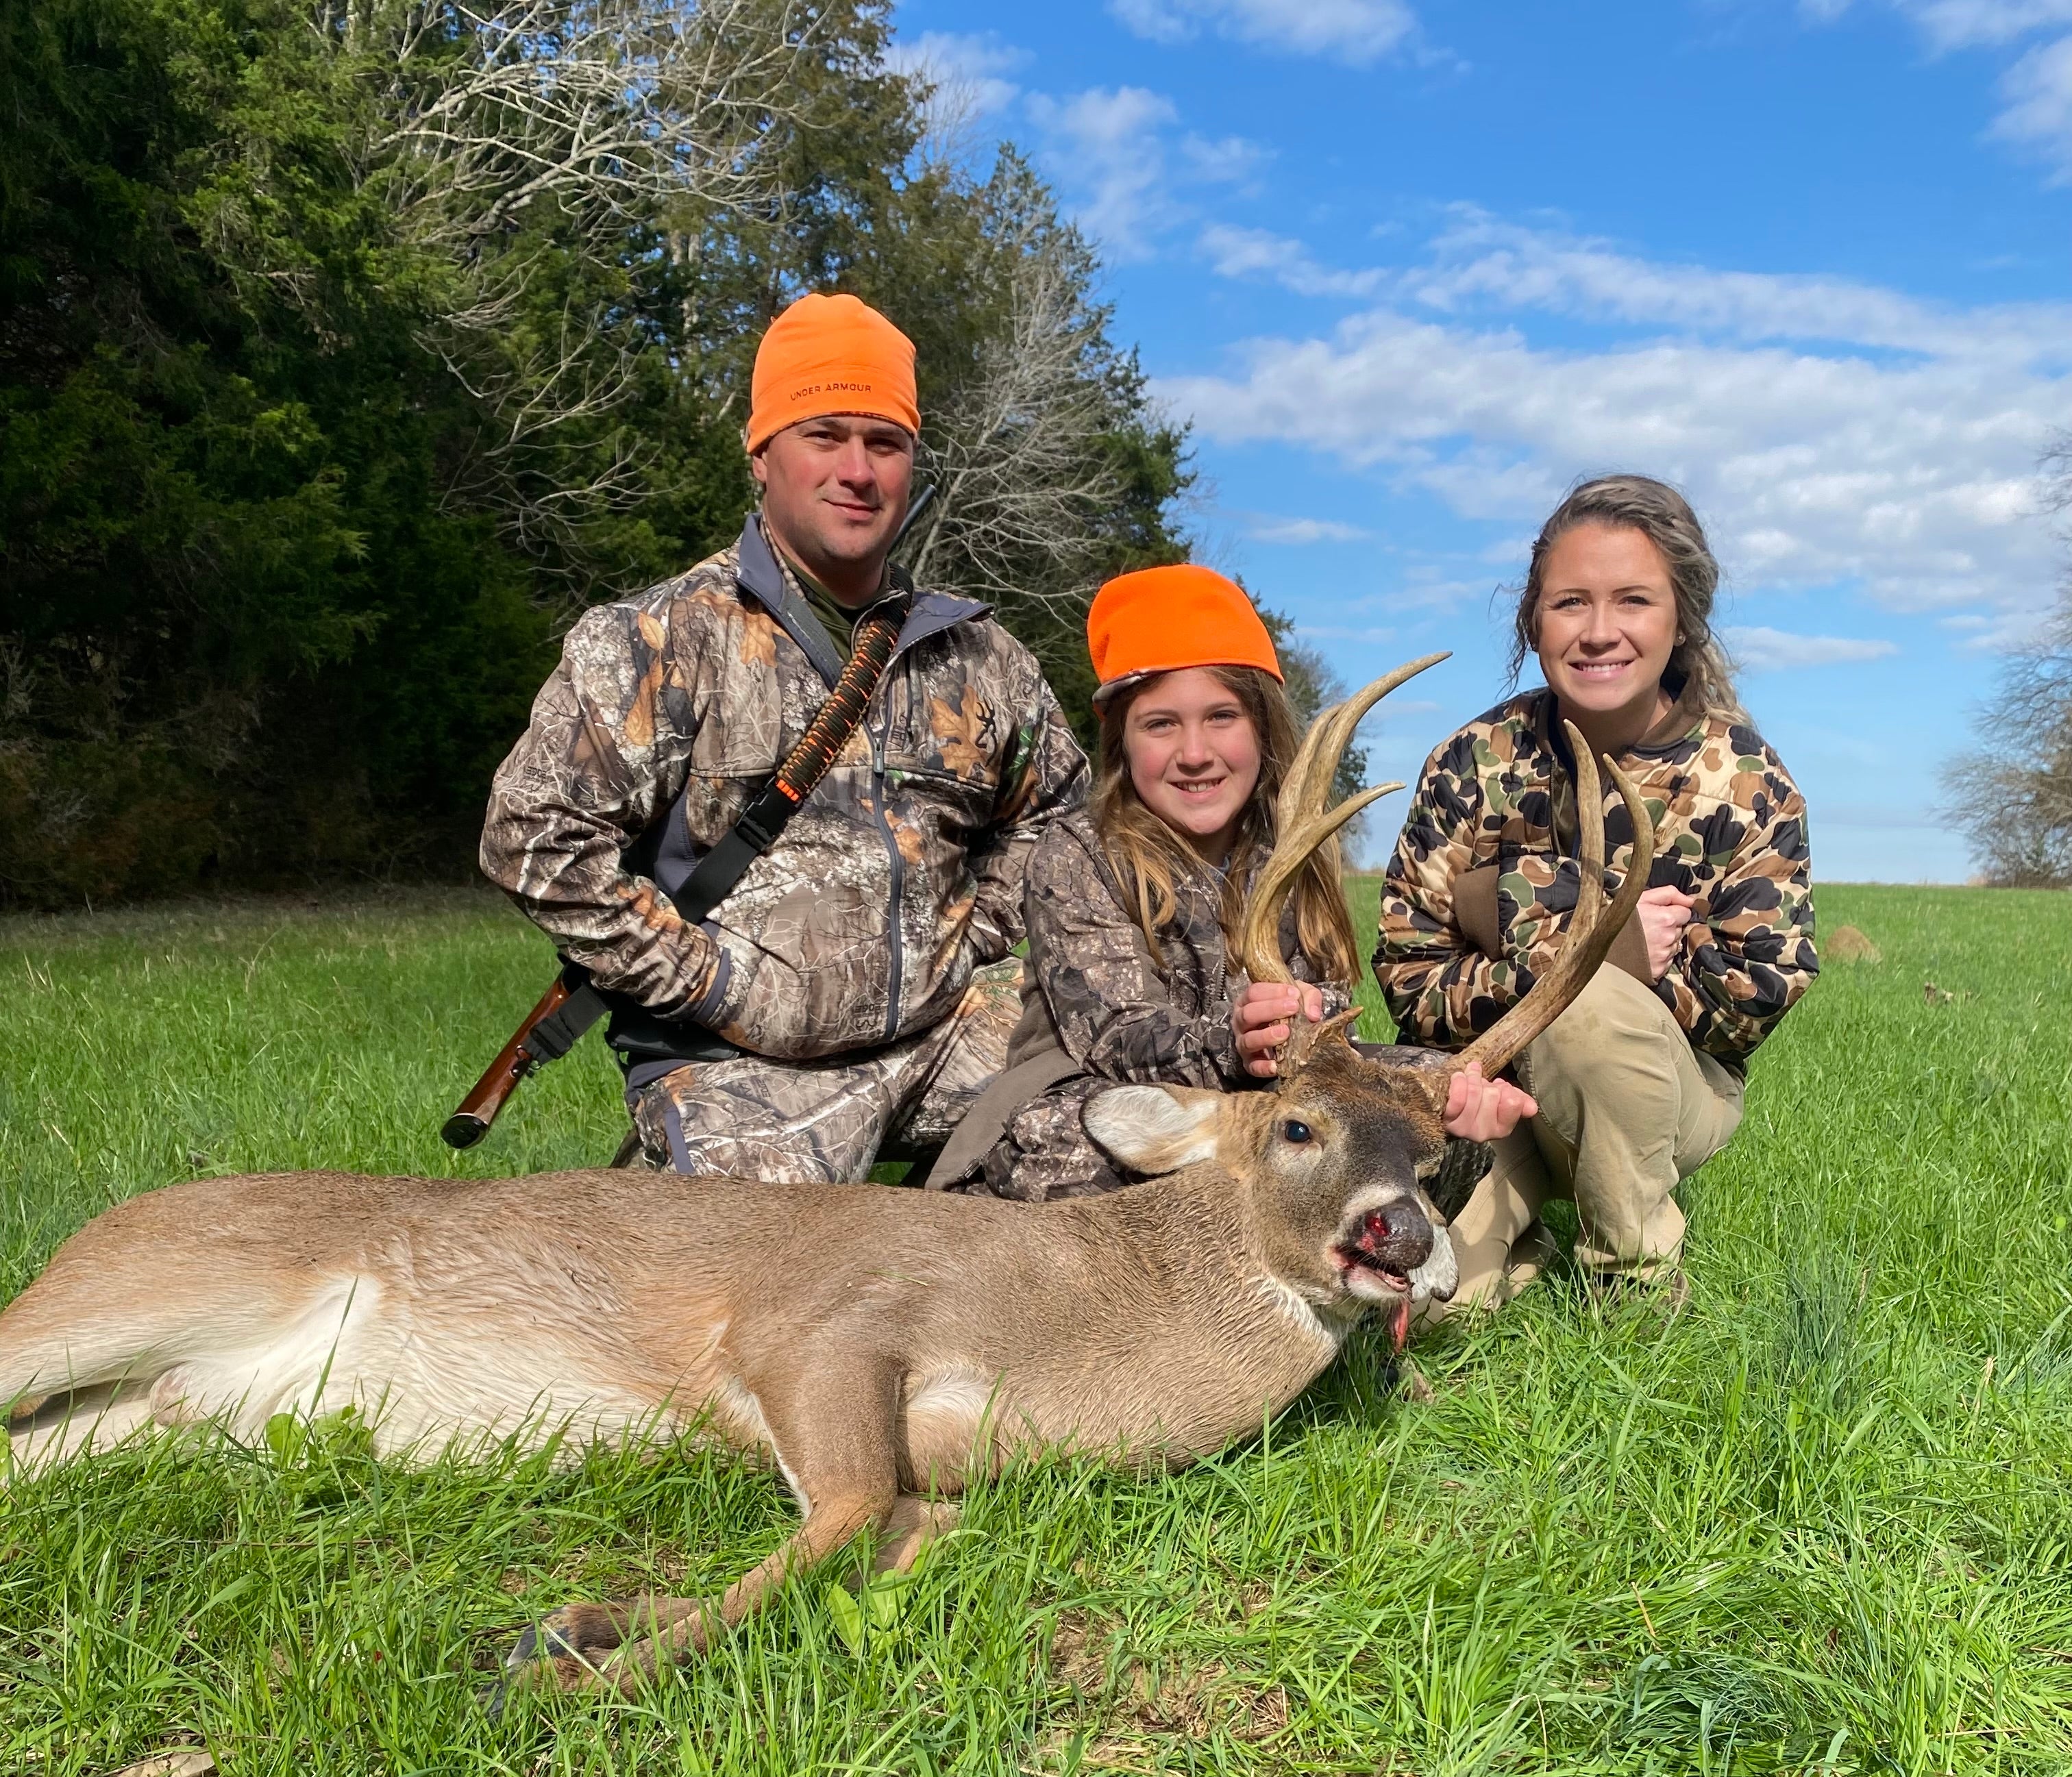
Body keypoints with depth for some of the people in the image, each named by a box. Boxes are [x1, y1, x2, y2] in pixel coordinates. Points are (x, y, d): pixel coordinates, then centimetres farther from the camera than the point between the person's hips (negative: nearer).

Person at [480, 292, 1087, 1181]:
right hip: (741, 1065, -5)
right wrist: (704, 979, -12)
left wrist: (966, 943, 8)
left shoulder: (978, 658, 9)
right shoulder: (663, 640, -6)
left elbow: (1049, 812, 24)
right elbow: (533, 835, -11)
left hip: (941, 1032, 5)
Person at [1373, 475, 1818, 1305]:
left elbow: (1759, 1001, -13)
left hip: (1675, 1086, 0)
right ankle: (1523, 1254, 14)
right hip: (1500, 1079, 1)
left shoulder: (1747, 784, -11)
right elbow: (1409, 984, -14)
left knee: (1591, 1002, -35)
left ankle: (1639, 1282, -11)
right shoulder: (1473, 766, -11)